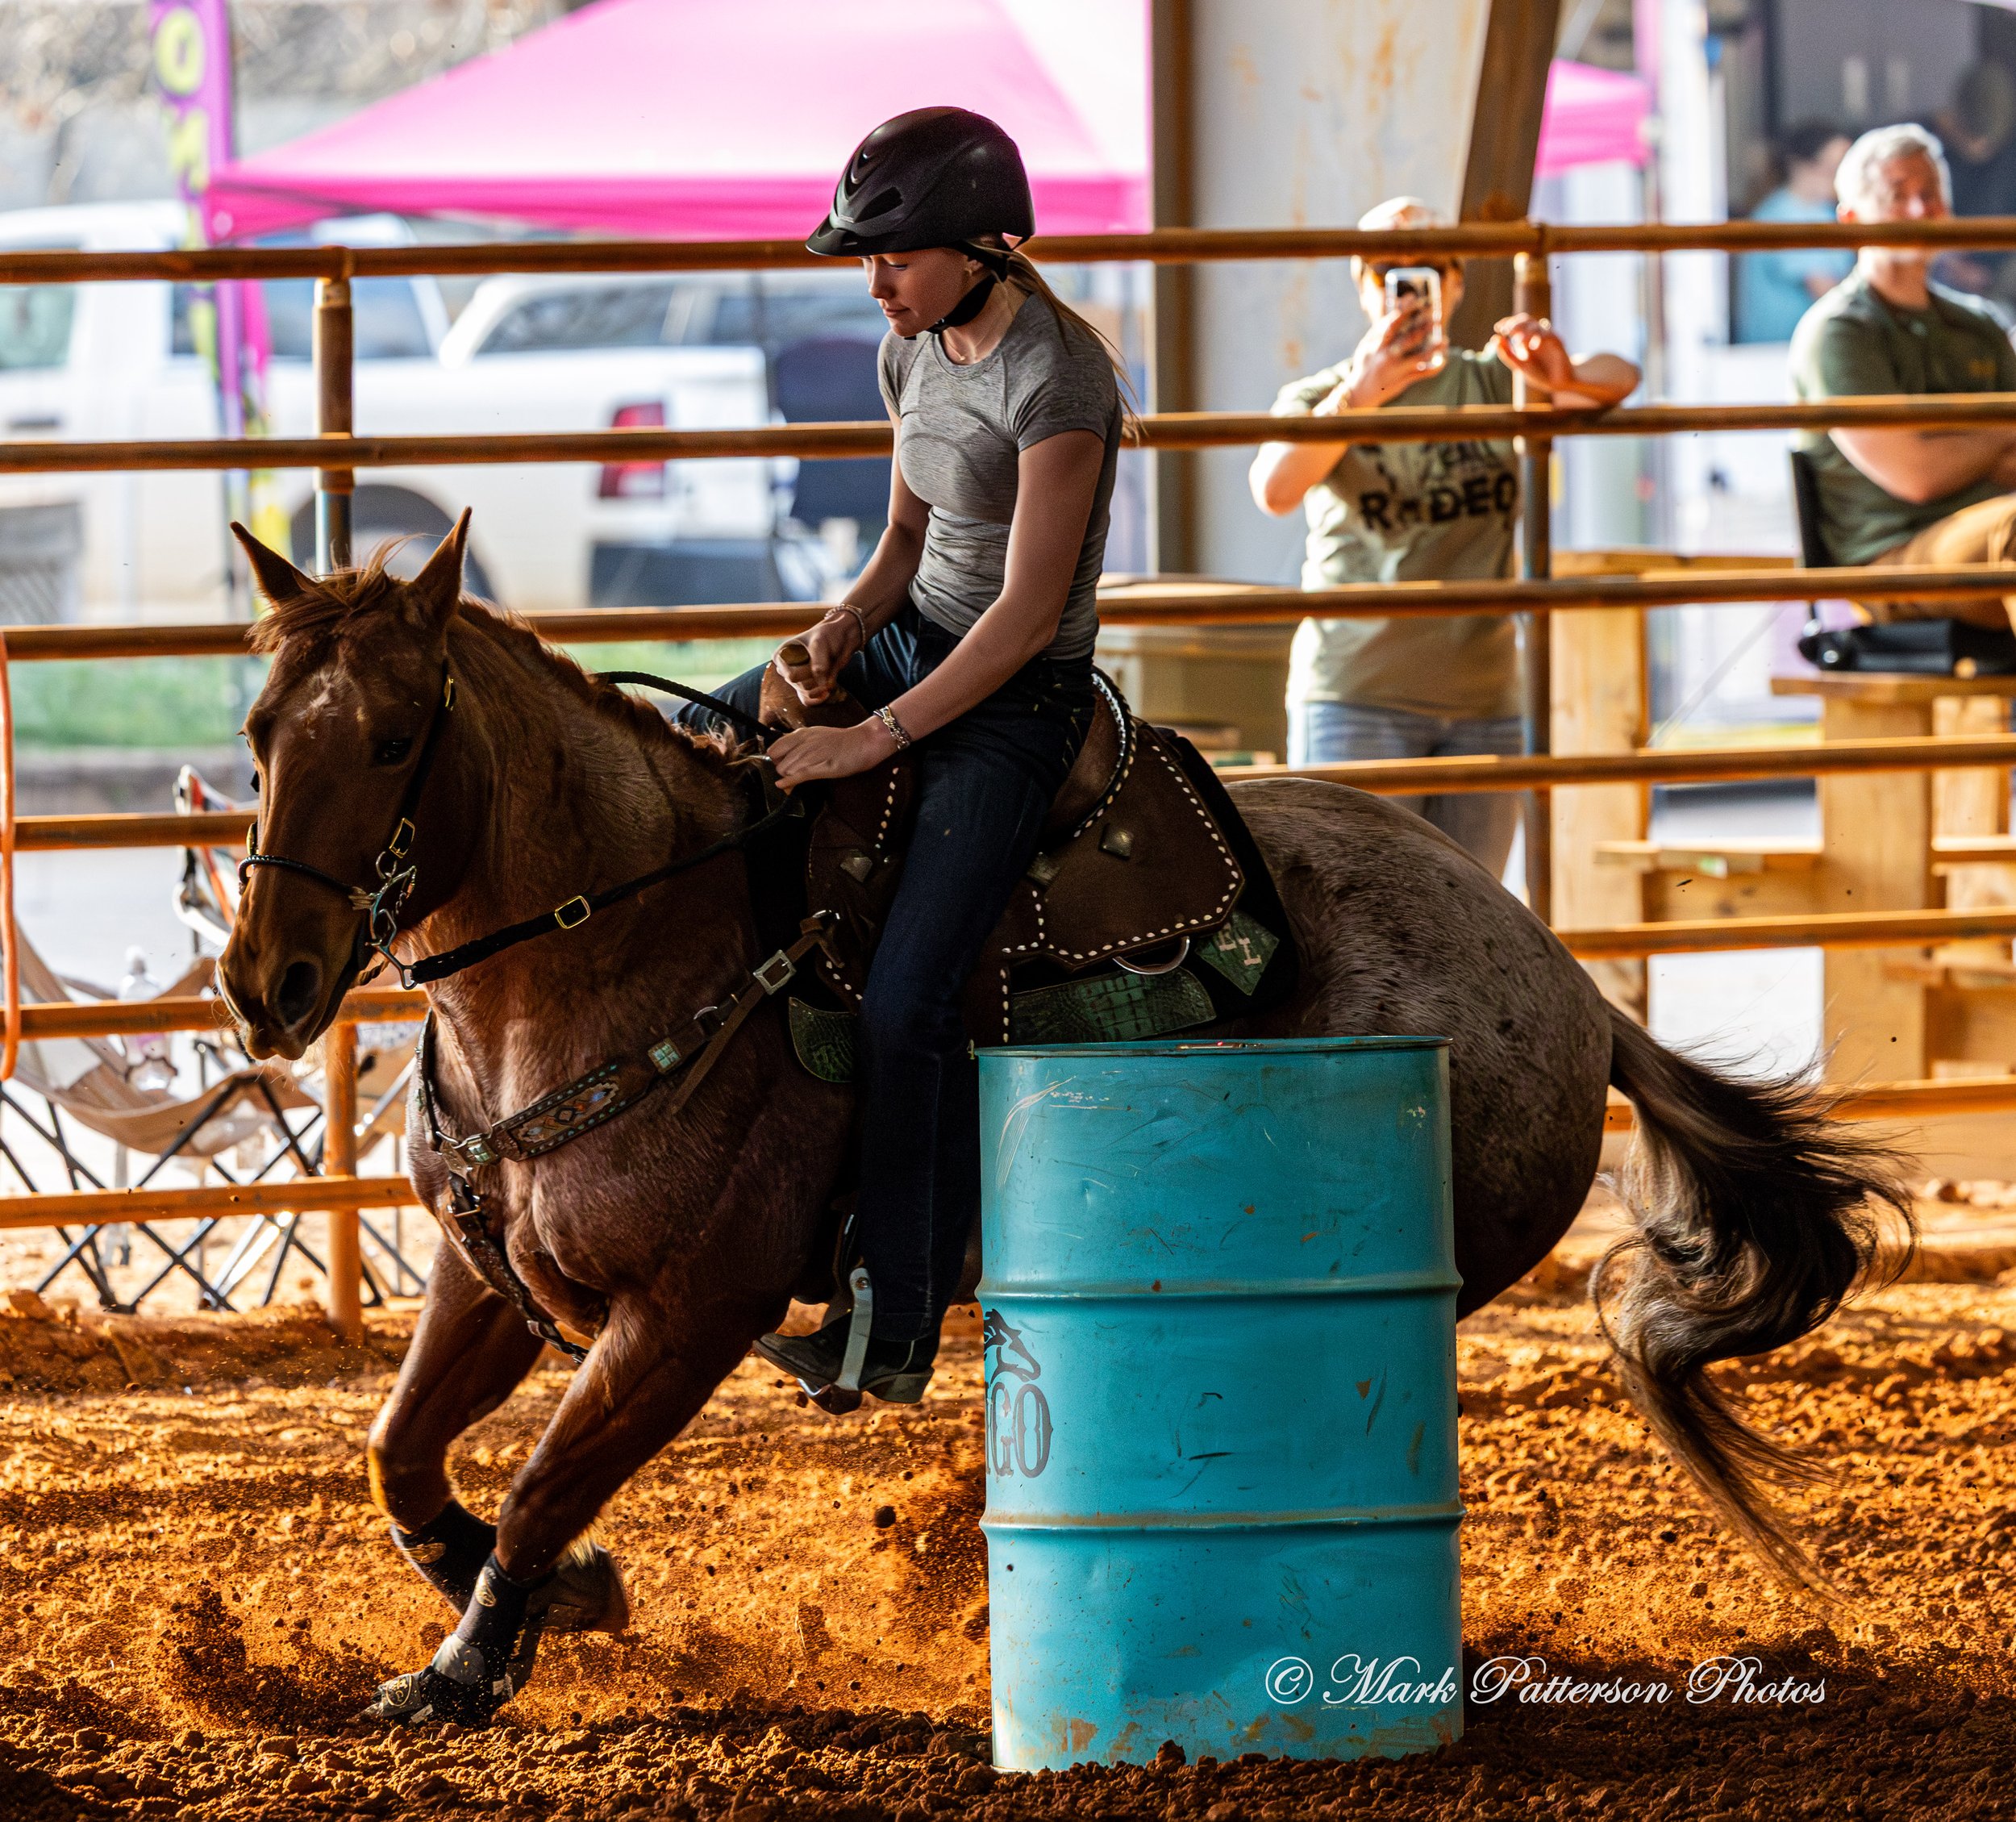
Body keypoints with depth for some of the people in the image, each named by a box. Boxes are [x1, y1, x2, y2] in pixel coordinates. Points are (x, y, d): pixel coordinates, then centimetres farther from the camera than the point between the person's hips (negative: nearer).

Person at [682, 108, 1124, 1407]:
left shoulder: (1055, 378, -22)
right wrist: (844, 631, -4)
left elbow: (1028, 612, -23)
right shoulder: (918, 353, 5)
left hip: (1021, 703, -9)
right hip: (917, 639, 9)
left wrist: (876, 737, -23)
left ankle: (895, 1330, -12)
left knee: (906, 1003, -18)